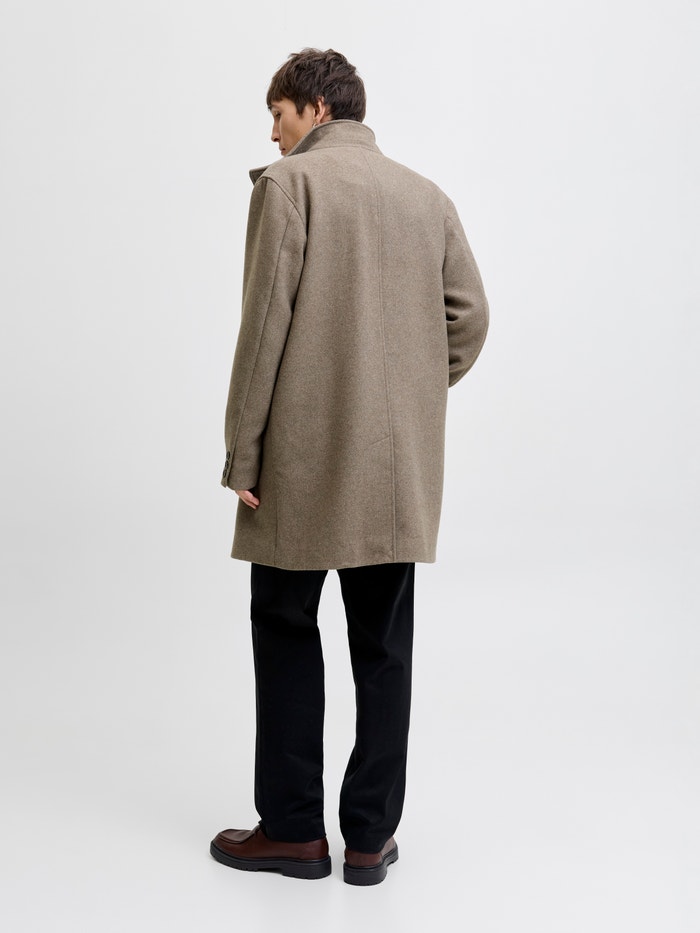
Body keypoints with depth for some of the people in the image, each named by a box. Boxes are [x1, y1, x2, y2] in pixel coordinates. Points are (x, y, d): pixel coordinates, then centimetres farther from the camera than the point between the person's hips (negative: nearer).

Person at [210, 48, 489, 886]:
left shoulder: (288, 183, -4)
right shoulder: (427, 196, 11)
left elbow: (266, 322, -11)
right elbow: (469, 314, 6)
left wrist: (242, 453, -8)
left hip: (304, 455, -4)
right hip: (401, 467, 5)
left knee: (285, 629, 8)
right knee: (383, 645, 9)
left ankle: (293, 827, 15)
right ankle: (371, 836, 16)